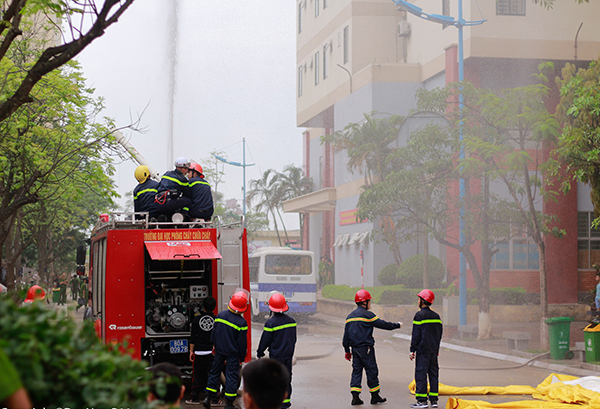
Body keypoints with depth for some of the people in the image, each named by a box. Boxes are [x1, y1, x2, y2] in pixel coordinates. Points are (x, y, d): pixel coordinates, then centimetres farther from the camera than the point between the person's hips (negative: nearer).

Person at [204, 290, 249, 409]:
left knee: (215, 372, 17)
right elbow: (242, 343, -11)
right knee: (232, 376, 4)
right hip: (232, 352, -4)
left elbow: (214, 332, 5)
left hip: (219, 350, 4)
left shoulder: (220, 315, -4)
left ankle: (209, 397, 18)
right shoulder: (241, 322, -18)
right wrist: (242, 357, 0)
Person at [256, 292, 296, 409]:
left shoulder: (270, 323, -17)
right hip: (288, 355, 6)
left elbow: (265, 340, -10)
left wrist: (260, 352, 5)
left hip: (276, 356, -6)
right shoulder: (291, 321, 2)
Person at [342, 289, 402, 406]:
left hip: (355, 348, 7)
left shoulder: (350, 316, 13)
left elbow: (346, 335, 16)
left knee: (356, 371, 7)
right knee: (372, 371, 2)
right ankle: (375, 396, 8)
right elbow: (382, 324, -8)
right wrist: (397, 325, 6)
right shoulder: (367, 315, -9)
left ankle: (355, 397, -2)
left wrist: (347, 351, 21)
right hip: (365, 347, -7)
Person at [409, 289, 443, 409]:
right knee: (433, 374, 9)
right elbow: (439, 334, 16)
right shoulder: (436, 316, 11)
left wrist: (412, 350, -6)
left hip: (423, 350, -7)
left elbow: (416, 335, -11)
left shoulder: (419, 315, -10)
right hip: (434, 350, 7)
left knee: (421, 374, -5)